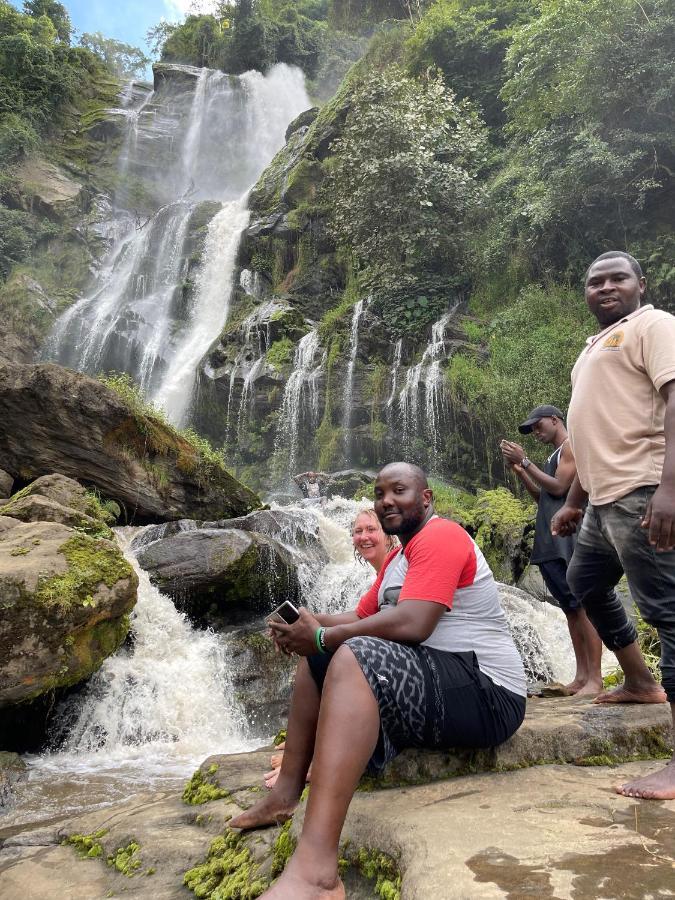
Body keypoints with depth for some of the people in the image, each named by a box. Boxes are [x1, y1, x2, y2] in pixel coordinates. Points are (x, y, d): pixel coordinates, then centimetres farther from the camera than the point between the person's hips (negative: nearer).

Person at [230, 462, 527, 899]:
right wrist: (310, 623, -4)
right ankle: (286, 793, 8)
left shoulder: (440, 536, -11)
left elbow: (411, 625, -25)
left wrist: (322, 637, -16)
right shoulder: (399, 557, 20)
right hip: (429, 679, 10)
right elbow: (360, 617, 16)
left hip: (484, 694, -10)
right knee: (317, 654, 13)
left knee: (355, 657, -34)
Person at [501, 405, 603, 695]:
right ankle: (581, 675, 9)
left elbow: (559, 488, -12)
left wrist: (525, 461, -9)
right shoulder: (555, 456, 24)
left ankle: (595, 678, -9)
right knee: (570, 608, 7)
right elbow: (542, 498, 20)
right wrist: (519, 470, 10)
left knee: (583, 605, -10)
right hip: (550, 543, 9)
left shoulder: (571, 445, -2)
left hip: (570, 539, -9)